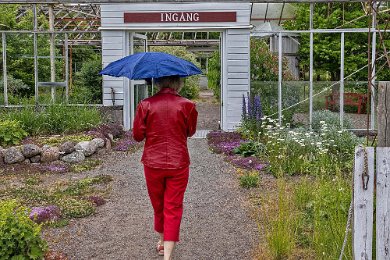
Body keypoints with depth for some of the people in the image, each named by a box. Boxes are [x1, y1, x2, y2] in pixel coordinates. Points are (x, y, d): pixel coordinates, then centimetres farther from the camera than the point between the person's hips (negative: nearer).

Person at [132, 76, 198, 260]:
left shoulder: (145, 105, -8)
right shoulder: (188, 105, -8)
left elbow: (137, 135, -3)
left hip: (153, 163, 1)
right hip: (178, 164, -1)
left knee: (158, 204, 20)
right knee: (173, 208, 5)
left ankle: (162, 241, 40)